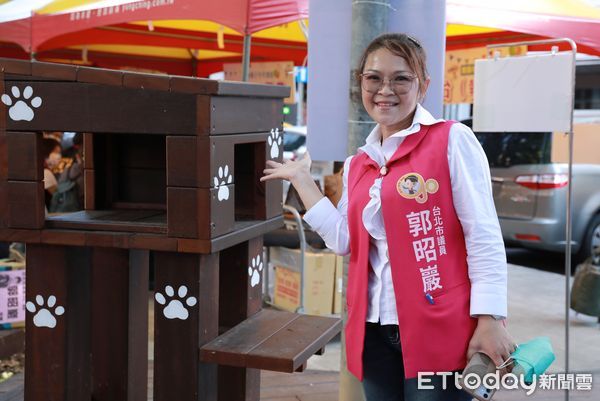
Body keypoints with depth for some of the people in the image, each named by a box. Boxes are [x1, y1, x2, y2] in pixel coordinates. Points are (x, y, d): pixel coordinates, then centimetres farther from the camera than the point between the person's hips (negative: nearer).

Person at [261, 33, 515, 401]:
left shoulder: (453, 140, -6)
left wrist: (490, 320, -15)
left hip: (438, 329, -6)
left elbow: (483, 236, -9)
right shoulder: (357, 165, 13)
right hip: (375, 329, 6)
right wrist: (301, 178, 11)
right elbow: (343, 240, 6)